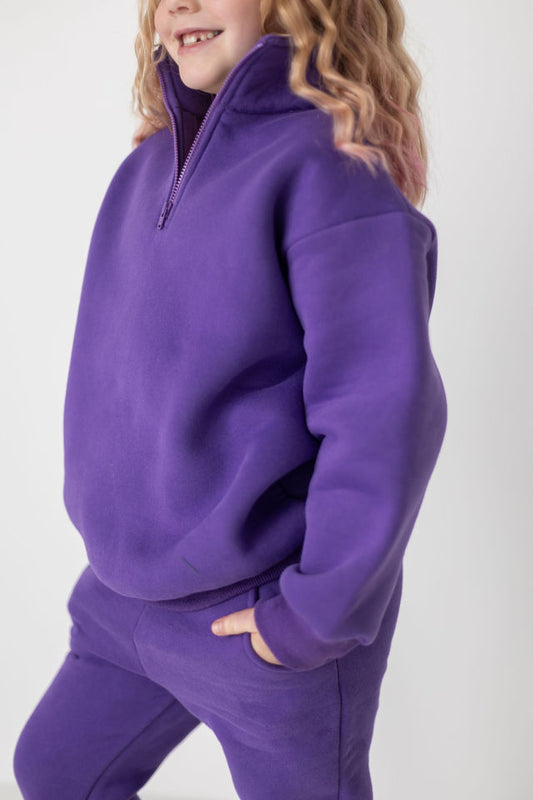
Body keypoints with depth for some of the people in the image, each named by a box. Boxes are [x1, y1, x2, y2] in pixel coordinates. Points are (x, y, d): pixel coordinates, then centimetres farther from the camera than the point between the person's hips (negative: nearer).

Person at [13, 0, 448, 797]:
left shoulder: (326, 166, -18)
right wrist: (108, 511, 15)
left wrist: (316, 615, -19)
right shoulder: (146, 169, 4)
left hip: (263, 619, -7)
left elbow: (384, 413, -23)